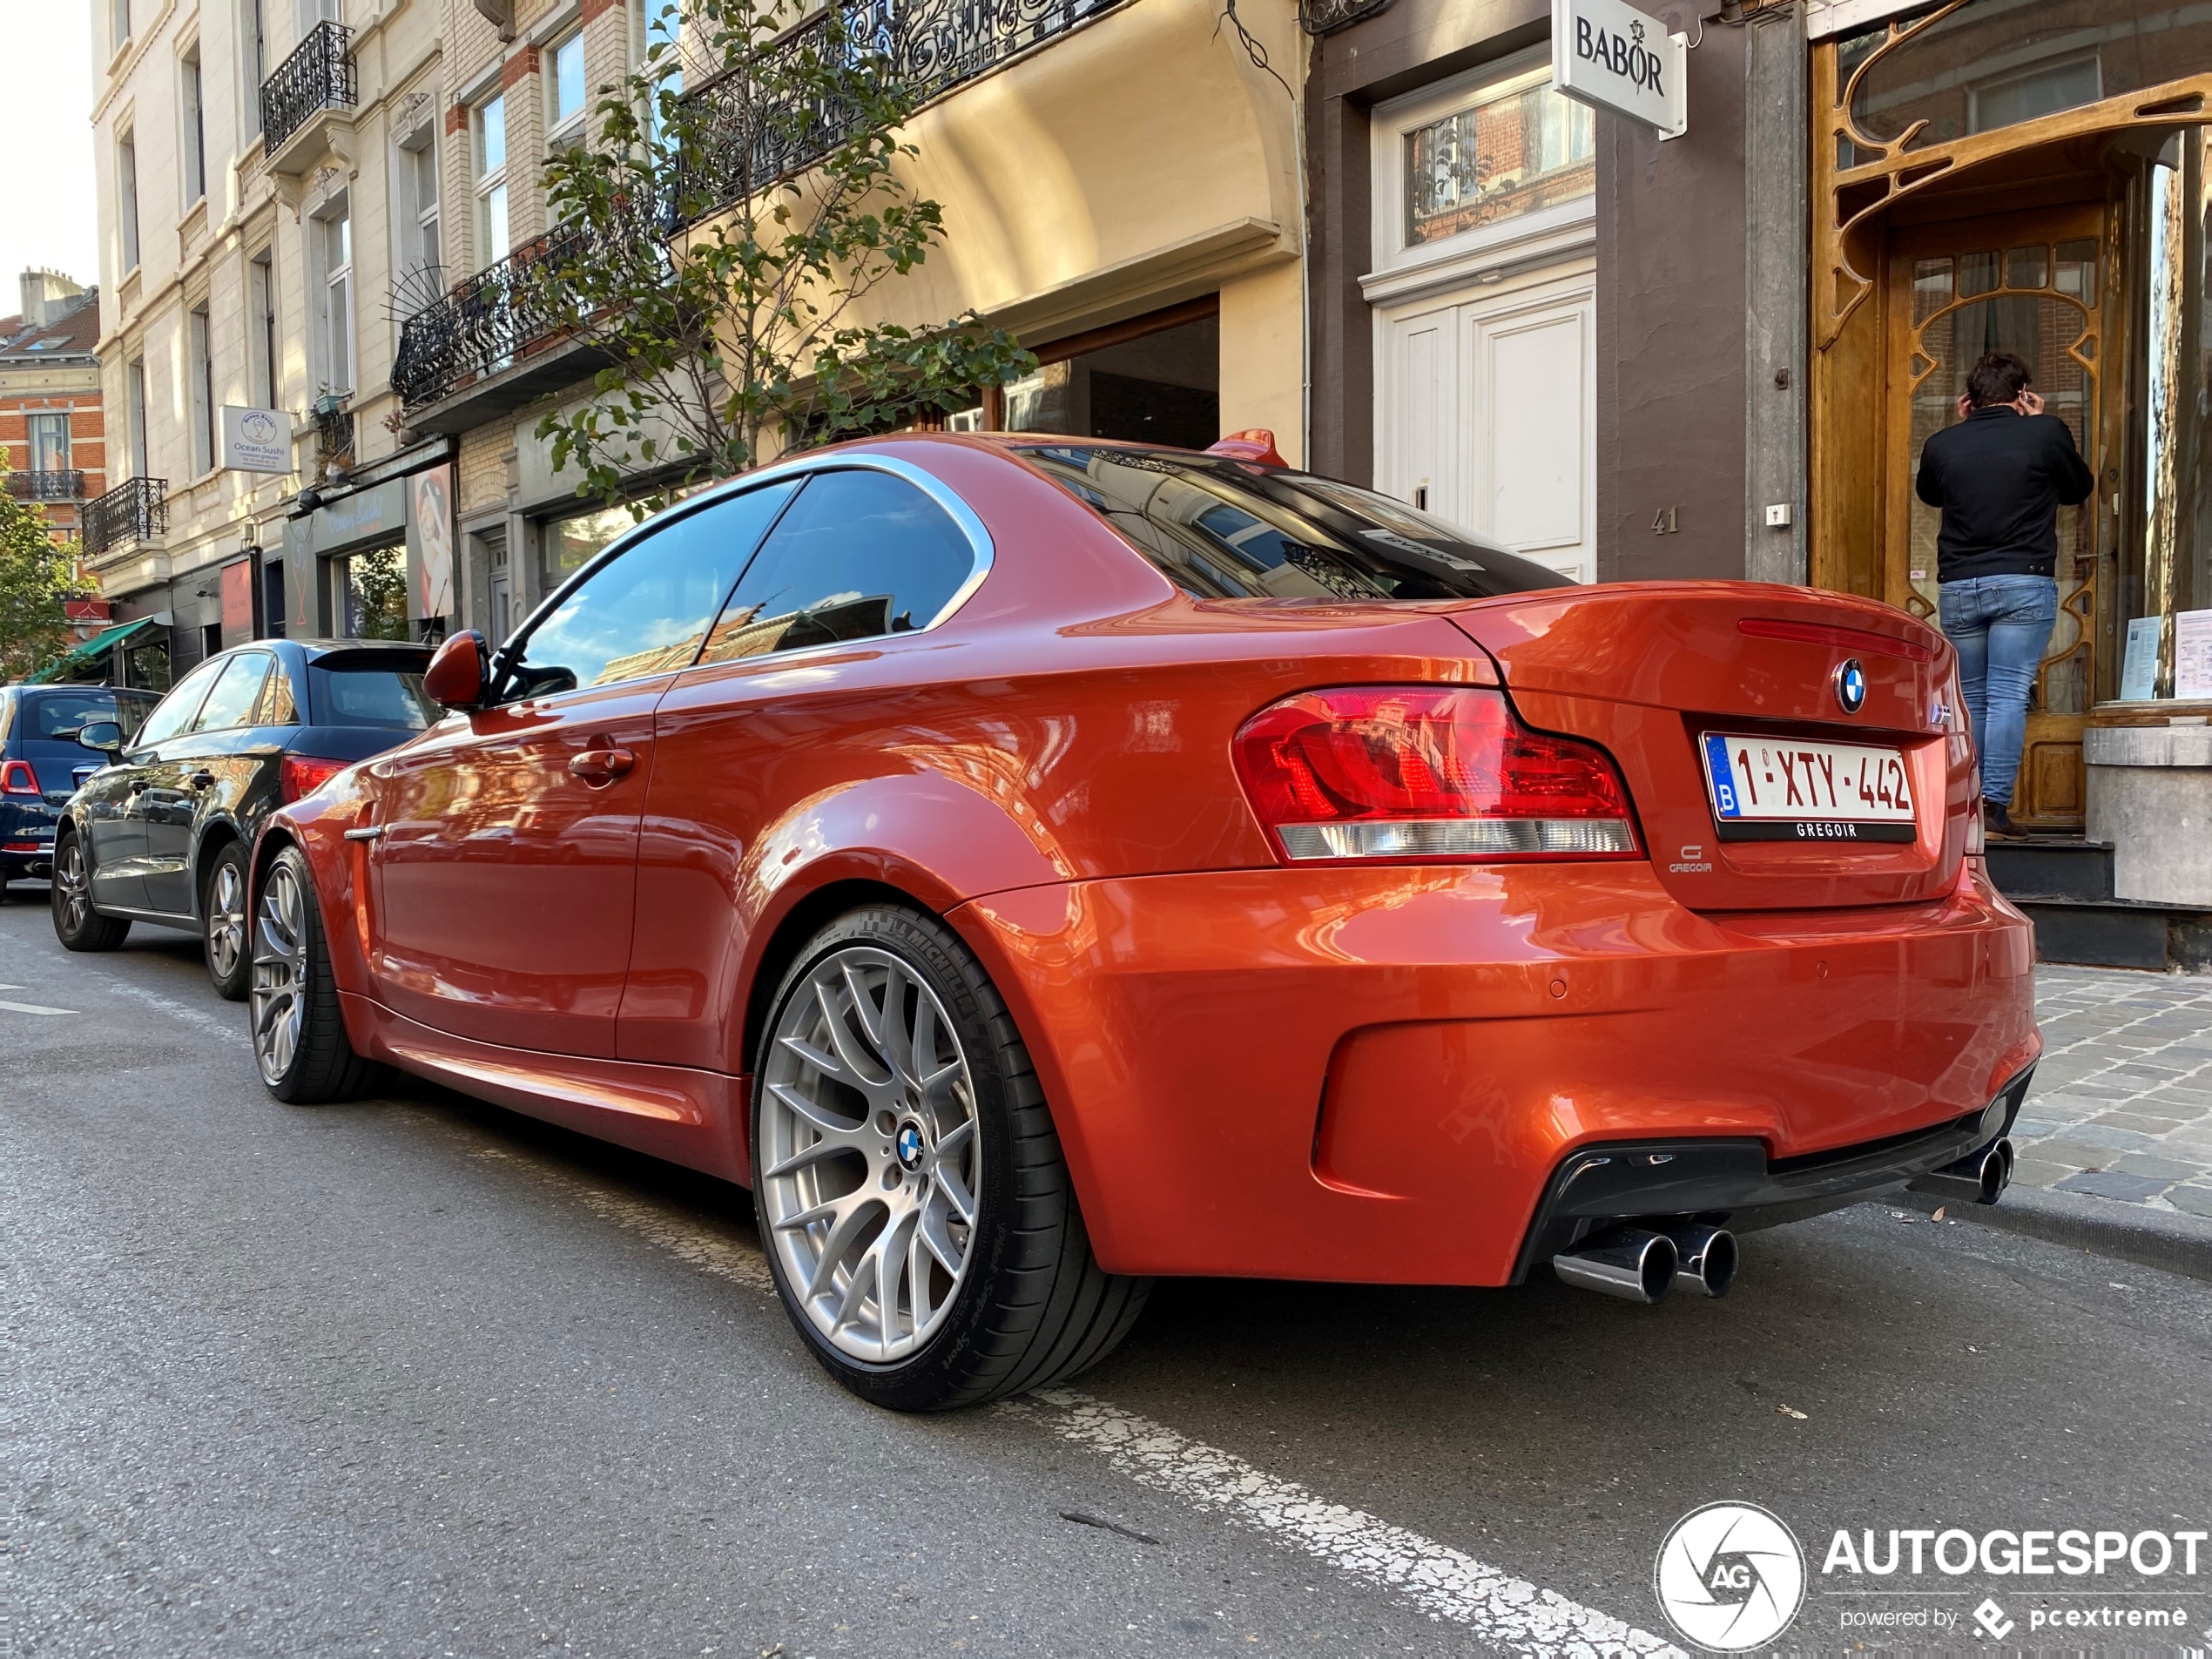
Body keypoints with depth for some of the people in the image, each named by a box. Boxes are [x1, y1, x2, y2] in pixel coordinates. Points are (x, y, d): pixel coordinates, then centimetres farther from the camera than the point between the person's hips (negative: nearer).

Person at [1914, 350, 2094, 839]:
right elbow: (2080, 488, 15)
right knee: (2008, 697, -4)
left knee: (1968, 699, 10)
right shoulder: (2046, 433, -2)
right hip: (2024, 584, -3)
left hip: (1957, 587, 3)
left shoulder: (1941, 444, 5)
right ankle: (1994, 805, -9)